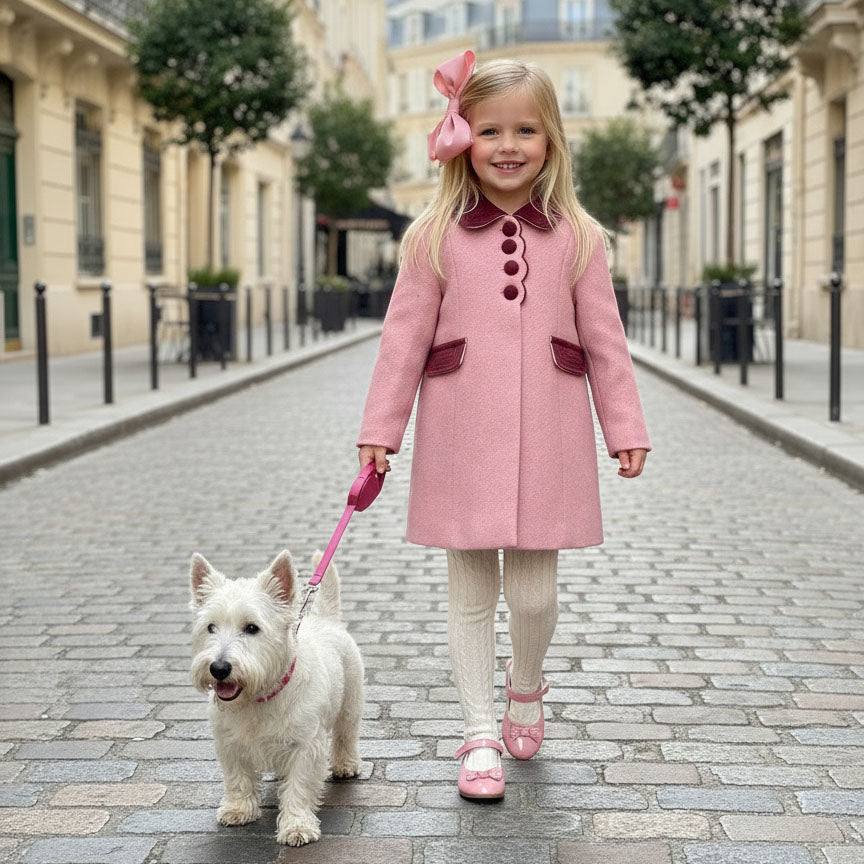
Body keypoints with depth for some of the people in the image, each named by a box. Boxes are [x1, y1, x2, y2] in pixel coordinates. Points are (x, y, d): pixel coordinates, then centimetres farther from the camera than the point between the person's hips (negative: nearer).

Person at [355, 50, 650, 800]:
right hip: (460, 430, 0)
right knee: (470, 588, 5)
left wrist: (625, 428, 6)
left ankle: (526, 685, 34)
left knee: (534, 588, 3)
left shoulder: (577, 237, 5)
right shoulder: (434, 236, 2)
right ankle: (480, 734, 17)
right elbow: (405, 336, 3)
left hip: (547, 434, 0)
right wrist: (380, 429, 1)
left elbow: (604, 339, 7)